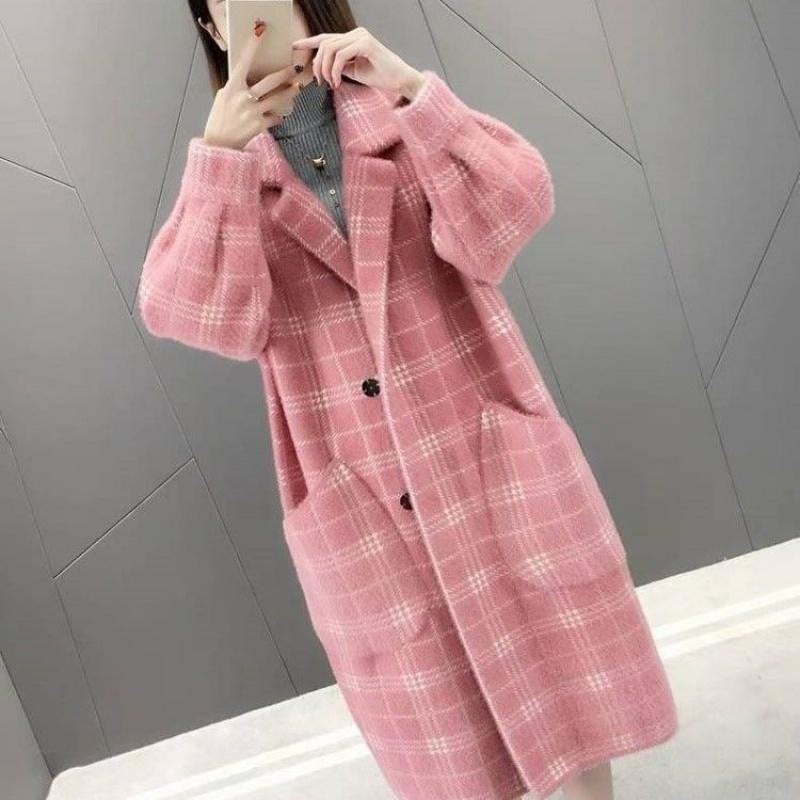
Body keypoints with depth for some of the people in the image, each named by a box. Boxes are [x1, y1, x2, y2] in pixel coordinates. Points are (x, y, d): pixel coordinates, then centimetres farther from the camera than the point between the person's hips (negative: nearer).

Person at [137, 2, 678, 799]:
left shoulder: (399, 114, 4)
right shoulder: (227, 165, 6)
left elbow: (513, 210, -13)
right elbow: (191, 313, -10)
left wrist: (410, 84, -19)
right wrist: (220, 153, -17)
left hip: (485, 451, 0)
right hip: (352, 502, 1)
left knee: (565, 687, 10)